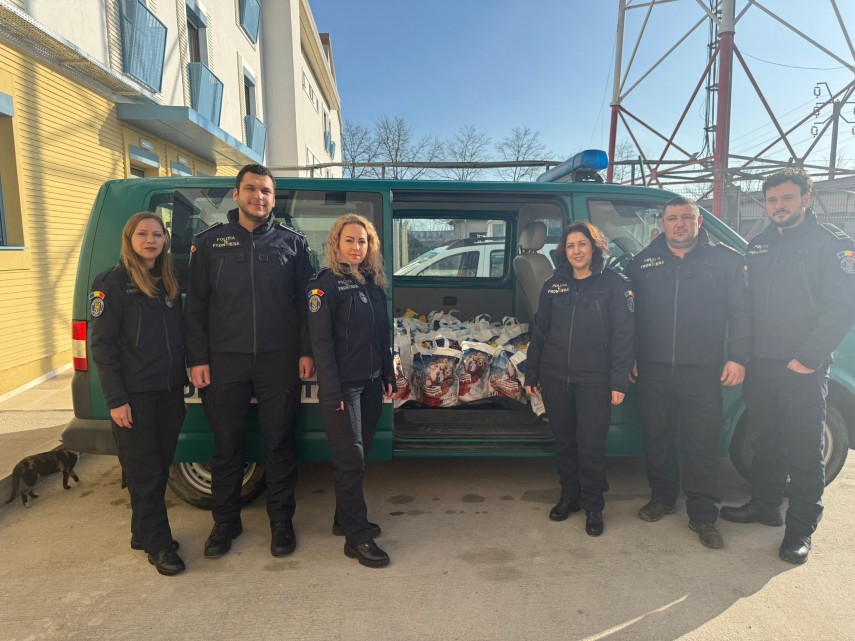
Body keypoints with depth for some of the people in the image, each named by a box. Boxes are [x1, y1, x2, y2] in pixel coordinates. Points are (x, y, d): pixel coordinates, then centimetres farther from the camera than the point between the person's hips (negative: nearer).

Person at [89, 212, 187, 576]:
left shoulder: (169, 283, 12)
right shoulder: (112, 283, -6)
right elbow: (102, 345, -9)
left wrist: (181, 382, 9)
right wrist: (116, 400, -14)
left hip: (169, 392, 6)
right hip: (135, 395, -6)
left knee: (161, 467, 12)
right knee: (144, 471, 2)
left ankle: (144, 532, 28)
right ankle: (158, 545, 12)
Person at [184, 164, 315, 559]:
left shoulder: (292, 242, 5)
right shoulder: (210, 242, 6)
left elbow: (305, 302, 5)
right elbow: (195, 305, 5)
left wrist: (306, 351, -2)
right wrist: (197, 359, -1)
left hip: (279, 363, 0)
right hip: (224, 363, 1)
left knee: (279, 443, 7)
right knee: (226, 445, 10)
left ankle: (281, 522, 24)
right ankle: (225, 522, 28)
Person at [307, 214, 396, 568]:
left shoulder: (374, 282, 11)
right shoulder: (326, 283, -8)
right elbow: (320, 340, -14)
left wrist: (388, 376, 13)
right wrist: (332, 390, -18)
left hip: (371, 383, 7)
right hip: (343, 386, -7)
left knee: (359, 454, 14)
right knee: (350, 459, -2)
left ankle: (346, 518, 30)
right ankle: (357, 537, 7)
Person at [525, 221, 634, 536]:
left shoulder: (613, 284, -3)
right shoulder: (553, 285, 8)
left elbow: (623, 335, -6)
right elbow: (539, 331, 11)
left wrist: (620, 380, -11)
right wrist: (532, 373, 10)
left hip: (594, 380, -3)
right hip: (555, 377, 4)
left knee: (591, 443, 1)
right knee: (563, 440, 13)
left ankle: (593, 507, 20)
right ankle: (569, 497, 31)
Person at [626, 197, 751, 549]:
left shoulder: (725, 259, 3)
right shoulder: (643, 262, 7)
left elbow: (741, 313, 2)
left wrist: (737, 357, -7)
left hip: (703, 371, -2)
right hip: (652, 370, 2)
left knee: (703, 444, 2)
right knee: (657, 438, 13)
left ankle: (703, 516, 16)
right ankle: (662, 497, 31)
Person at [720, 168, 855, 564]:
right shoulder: (758, 245, 14)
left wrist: (809, 357, -17)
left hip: (802, 369, -5)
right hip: (759, 364, 5)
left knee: (804, 451, 4)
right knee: (766, 440, 16)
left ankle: (801, 529, 17)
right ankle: (765, 504, 32)